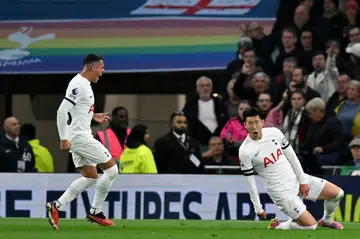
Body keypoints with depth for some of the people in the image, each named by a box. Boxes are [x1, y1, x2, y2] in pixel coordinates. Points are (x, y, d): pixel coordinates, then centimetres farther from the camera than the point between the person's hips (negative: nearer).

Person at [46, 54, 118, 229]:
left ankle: (57, 206, 7)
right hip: (80, 137, -10)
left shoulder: (83, 83, 13)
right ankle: (96, 212, 5)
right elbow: (62, 111, -24)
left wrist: (93, 116, 20)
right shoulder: (79, 85, -18)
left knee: (90, 177, 14)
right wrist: (63, 139, -24)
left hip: (79, 137, 10)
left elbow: (76, 109, 25)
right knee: (111, 169, -2)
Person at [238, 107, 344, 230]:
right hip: (281, 191, -6)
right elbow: (250, 182, -10)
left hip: (296, 178, 6)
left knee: (337, 193, 5)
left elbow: (291, 156, 4)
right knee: (310, 226, -15)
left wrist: (303, 180, 1)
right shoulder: (245, 151, -17)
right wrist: (258, 208, -7)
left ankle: (327, 220, 34)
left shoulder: (274, 132, -4)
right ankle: (276, 227, 8)